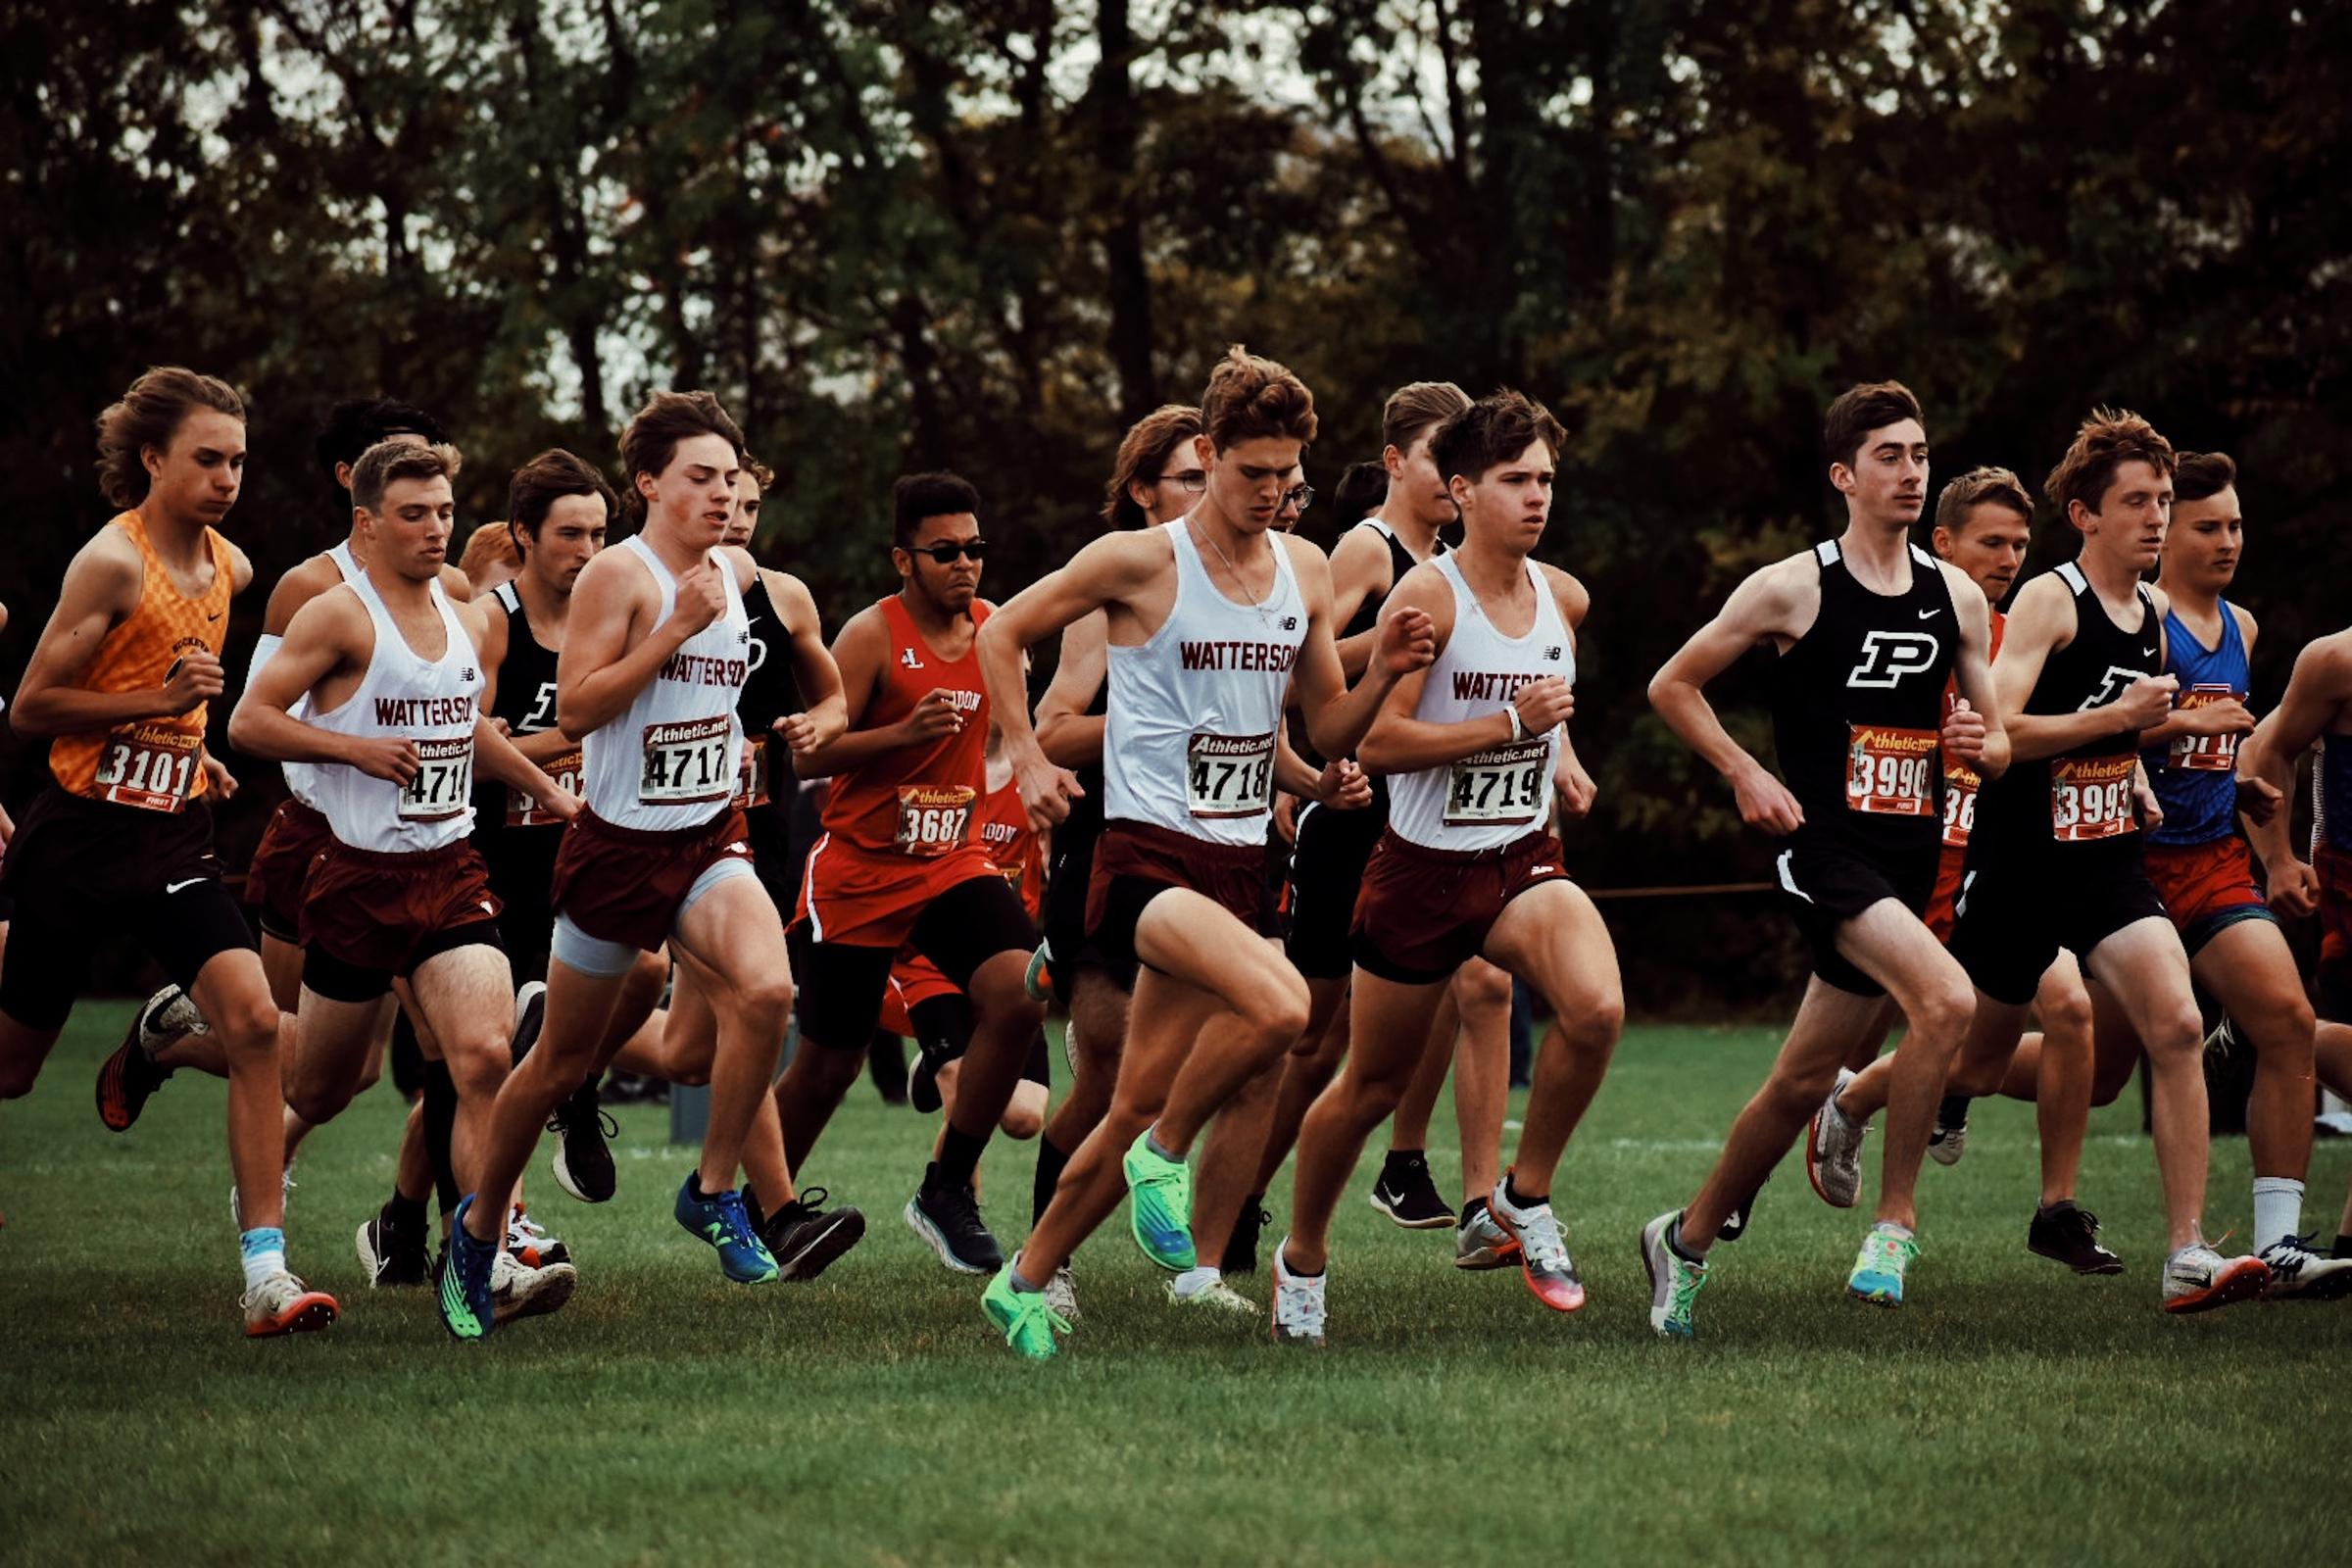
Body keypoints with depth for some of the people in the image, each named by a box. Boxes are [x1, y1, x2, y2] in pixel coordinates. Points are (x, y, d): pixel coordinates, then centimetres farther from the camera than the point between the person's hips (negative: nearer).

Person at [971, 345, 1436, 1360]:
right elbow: (1001, 635, 4)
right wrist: (1027, 759, -5)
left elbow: (1328, 731, 17)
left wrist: (1385, 673, -2)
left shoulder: (1305, 572, 10)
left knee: (1138, 1104, 6)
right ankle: (1166, 1157, -6)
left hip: (1238, 863, 6)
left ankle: (1025, 1283, 22)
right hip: (1149, 853, -6)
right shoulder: (1140, 562, -6)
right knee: (1279, 1004, -31)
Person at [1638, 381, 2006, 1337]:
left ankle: (1688, 1239, 29)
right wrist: (1746, 774, -7)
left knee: (1803, 1081, 10)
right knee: (1946, 998, -28)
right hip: (1821, 842, -6)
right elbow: (1672, 686, 3)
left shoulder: (1958, 598, 10)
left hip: (1908, 855, 6)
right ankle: (1895, 1221, -17)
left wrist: (1982, 744, -5)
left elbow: (1997, 741, 18)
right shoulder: (1793, 589, -5)